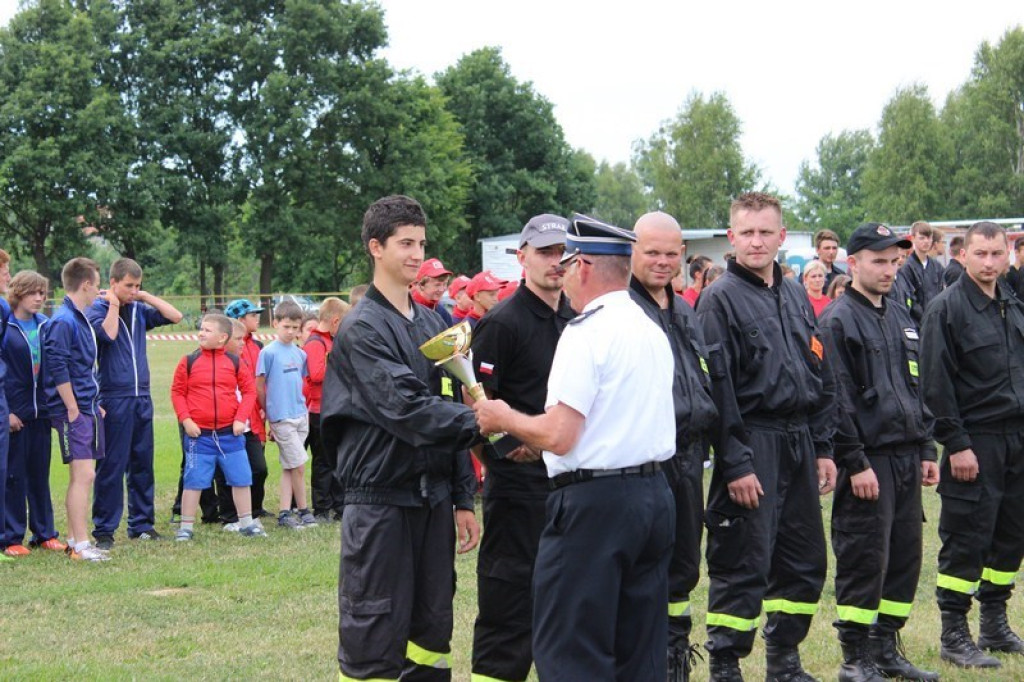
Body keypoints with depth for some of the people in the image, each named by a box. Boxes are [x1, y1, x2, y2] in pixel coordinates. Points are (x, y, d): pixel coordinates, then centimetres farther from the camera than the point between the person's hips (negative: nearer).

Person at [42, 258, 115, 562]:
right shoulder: (63, 321, -15)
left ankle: (75, 540, 19)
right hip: (74, 411, -10)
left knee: (81, 476, 13)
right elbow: (58, 369, -20)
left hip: (88, 409, 10)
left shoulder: (82, 319, 13)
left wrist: (113, 305, 24)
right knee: (83, 475, -11)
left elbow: (107, 336, 29)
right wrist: (72, 410, -18)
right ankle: (80, 545, -9)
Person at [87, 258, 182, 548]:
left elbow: (175, 316, 8)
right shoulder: (98, 309, -4)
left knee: (142, 464, 10)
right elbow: (107, 332, -23)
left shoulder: (139, 310, 12)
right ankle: (104, 529, 0)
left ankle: (141, 523, 18)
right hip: (114, 400, -6)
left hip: (142, 397, 6)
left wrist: (146, 297, 5)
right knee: (111, 466, -4)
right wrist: (114, 305, -11)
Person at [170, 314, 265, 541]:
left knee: (241, 479, 8)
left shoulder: (234, 362, 3)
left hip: (230, 433, 2)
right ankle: (186, 527, 10)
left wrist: (240, 419, -4)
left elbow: (249, 391, 6)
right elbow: (177, 392, 2)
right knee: (194, 481, 1)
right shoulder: (189, 362, 0)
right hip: (199, 434, -2)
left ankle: (246, 523, 21)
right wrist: (185, 419, -9)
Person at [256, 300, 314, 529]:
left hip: (301, 415, 6)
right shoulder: (269, 352, -9)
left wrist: (301, 405, 13)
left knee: (289, 467, 8)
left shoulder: (300, 353, 9)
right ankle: (303, 510, 8)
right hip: (281, 417, -6)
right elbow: (259, 386, -4)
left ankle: (284, 513, 11)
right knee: (299, 465, -4)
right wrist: (269, 412, 1)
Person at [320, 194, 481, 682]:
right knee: (374, 637, -4)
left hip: (433, 497, 7)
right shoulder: (362, 328, -9)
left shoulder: (432, 324, 13)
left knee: (431, 626, 10)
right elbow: (404, 407, -20)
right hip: (381, 499, -7)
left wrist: (463, 499, 12)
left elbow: (448, 408, 14)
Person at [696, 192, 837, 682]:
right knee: (742, 566, -4)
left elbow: (821, 378, 18)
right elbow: (717, 388, -13)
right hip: (753, 443, -7)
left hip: (799, 443, 7)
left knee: (805, 562, 12)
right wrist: (736, 464, -17)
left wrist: (823, 448, 12)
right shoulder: (719, 299, -7)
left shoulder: (796, 296, 14)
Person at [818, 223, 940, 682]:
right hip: (868, 461, -8)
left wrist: (926, 450, 15)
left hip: (906, 459, 8)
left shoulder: (901, 319, 17)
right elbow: (838, 399, -13)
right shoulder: (838, 321, -8)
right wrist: (855, 463, -17)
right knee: (864, 559, -4)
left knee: (905, 557, 10)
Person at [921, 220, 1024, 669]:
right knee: (966, 541, -4)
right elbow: (937, 385, -12)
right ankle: (954, 637, 4)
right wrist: (956, 444, -16)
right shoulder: (947, 308, -9)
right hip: (975, 442, -7)